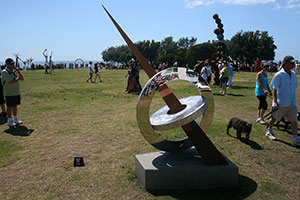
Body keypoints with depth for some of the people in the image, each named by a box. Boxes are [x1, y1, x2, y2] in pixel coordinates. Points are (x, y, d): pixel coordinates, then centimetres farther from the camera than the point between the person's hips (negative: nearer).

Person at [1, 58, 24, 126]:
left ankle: (15, 119, 27)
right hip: (9, 93, -7)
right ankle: (9, 121, 14)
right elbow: (12, 81, -25)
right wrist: (18, 78, -8)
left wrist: (18, 71, -8)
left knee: (15, 106, 15)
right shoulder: (5, 72, -16)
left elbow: (22, 78, 3)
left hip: (17, 92, 7)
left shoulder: (14, 71, 8)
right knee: (10, 107, 2)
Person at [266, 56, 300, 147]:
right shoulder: (278, 75, -12)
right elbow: (274, 89, -12)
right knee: (274, 118, 12)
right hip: (281, 103, -5)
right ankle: (269, 131, 35)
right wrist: (275, 102, -18)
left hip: (292, 103, 5)